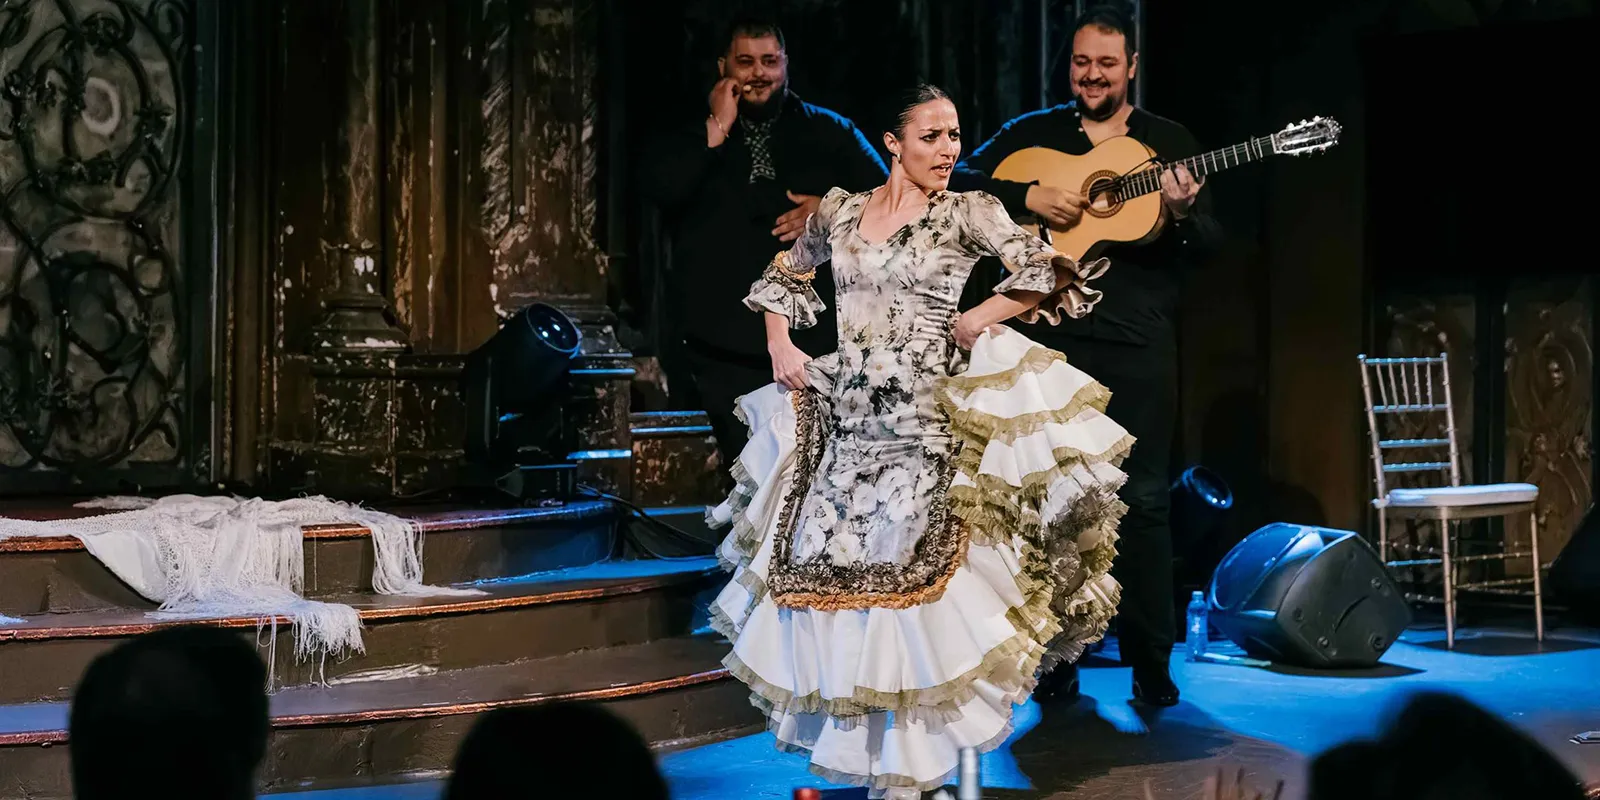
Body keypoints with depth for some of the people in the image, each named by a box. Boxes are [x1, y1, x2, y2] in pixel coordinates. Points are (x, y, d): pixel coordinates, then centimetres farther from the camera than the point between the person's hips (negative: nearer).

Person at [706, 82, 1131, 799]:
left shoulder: (966, 213, -1)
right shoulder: (840, 211, 9)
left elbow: (1050, 273, -11)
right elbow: (782, 277, 24)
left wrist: (970, 323, -11)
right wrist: (781, 346, 10)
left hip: (923, 421, -4)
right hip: (841, 418, 4)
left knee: (909, 573, -8)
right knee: (829, 569, 2)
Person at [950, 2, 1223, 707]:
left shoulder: (1171, 144, 9)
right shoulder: (1032, 134, 11)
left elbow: (1210, 245, 4)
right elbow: (961, 180, 3)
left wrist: (1181, 216, -18)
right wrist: (1028, 195, -11)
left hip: (1138, 344, -1)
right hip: (1049, 338, 1)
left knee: (1142, 498, -2)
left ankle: (1150, 663, 5)